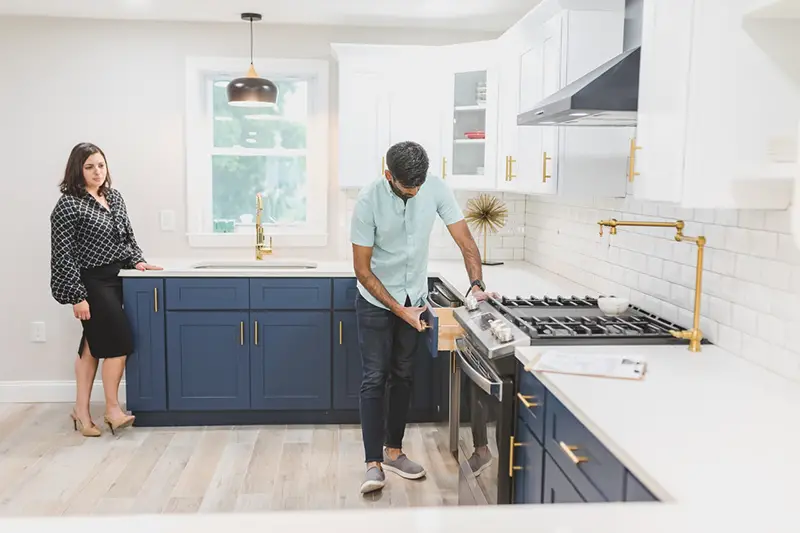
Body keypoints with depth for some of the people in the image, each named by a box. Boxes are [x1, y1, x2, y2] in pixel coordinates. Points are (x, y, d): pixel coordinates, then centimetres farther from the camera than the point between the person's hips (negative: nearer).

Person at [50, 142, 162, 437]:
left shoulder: (114, 197, 9)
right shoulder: (68, 205, -14)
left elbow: (127, 236, 19)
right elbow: (64, 255, -16)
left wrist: (138, 260, 1)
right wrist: (77, 296, -18)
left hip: (113, 279, 7)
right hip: (90, 283, -7)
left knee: (94, 344, 11)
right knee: (119, 342, -8)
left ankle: (82, 409, 20)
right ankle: (112, 410, 7)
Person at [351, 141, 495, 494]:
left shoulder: (436, 189, -15)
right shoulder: (368, 201, -23)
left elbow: (466, 242, -9)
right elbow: (362, 269, -18)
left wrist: (477, 285, -23)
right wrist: (398, 310, -19)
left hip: (415, 299, 4)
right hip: (375, 301, -3)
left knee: (403, 377, 11)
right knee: (375, 379, -5)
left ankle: (394, 451, 23)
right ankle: (374, 463, 1)